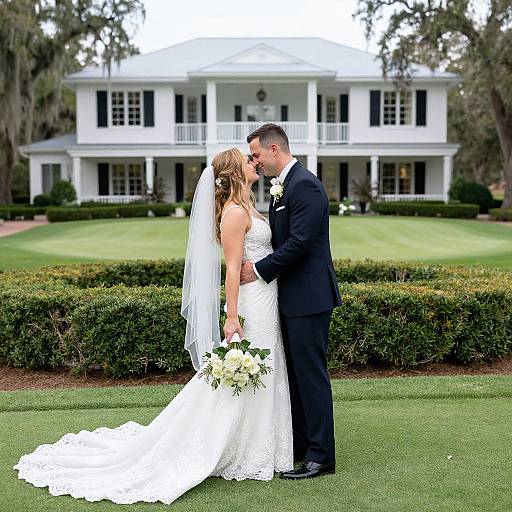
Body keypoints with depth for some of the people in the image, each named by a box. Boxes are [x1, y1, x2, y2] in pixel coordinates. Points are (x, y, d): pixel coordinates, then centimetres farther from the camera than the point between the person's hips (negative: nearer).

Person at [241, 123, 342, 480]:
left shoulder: (305, 185, -16)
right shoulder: (283, 186, 16)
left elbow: (299, 243, -22)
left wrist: (259, 269, -14)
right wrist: (257, 263, 5)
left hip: (308, 297, -10)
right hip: (293, 297, 10)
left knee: (311, 374, -3)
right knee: (295, 373, 16)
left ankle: (321, 457, 6)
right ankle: (298, 446, 28)